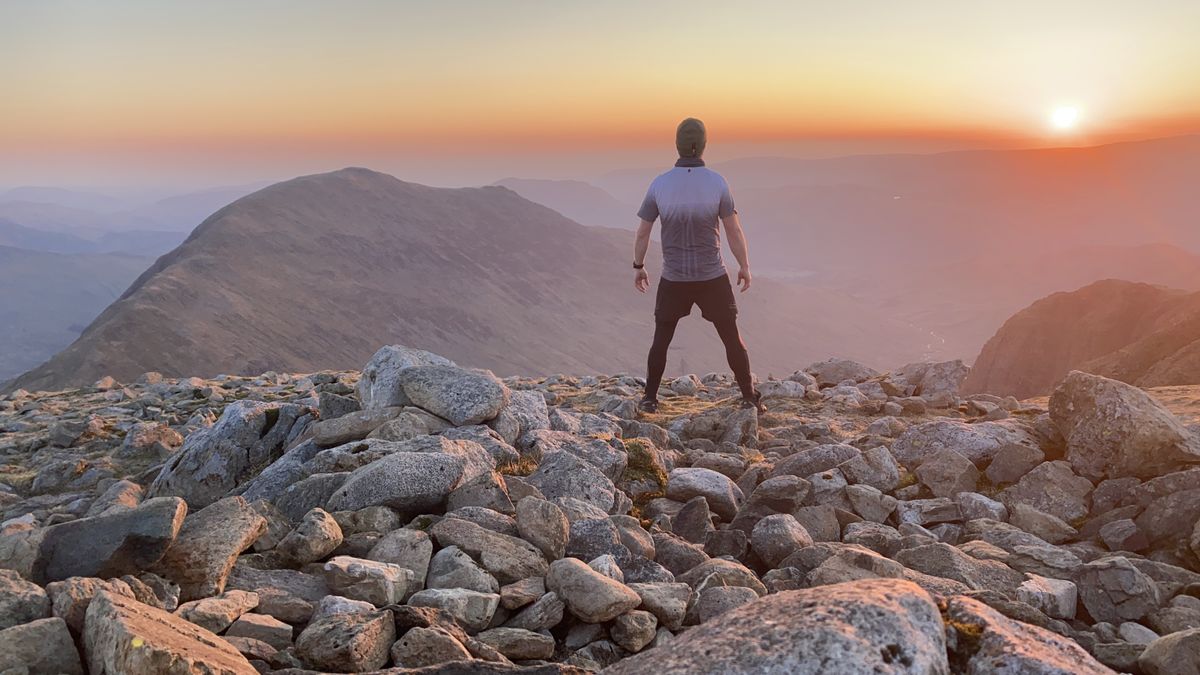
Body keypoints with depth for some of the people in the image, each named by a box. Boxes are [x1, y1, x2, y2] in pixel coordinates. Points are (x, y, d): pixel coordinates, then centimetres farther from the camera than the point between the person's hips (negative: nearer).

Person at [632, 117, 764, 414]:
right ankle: (749, 398, 15)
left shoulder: (659, 184, -9)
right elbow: (734, 231, -8)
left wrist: (638, 267, 13)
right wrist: (745, 267, 6)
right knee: (732, 338, 12)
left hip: (673, 279, 1)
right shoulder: (717, 183, -12)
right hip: (713, 277, -1)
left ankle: (650, 399, 19)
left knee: (661, 339, 16)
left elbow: (642, 233, -2)